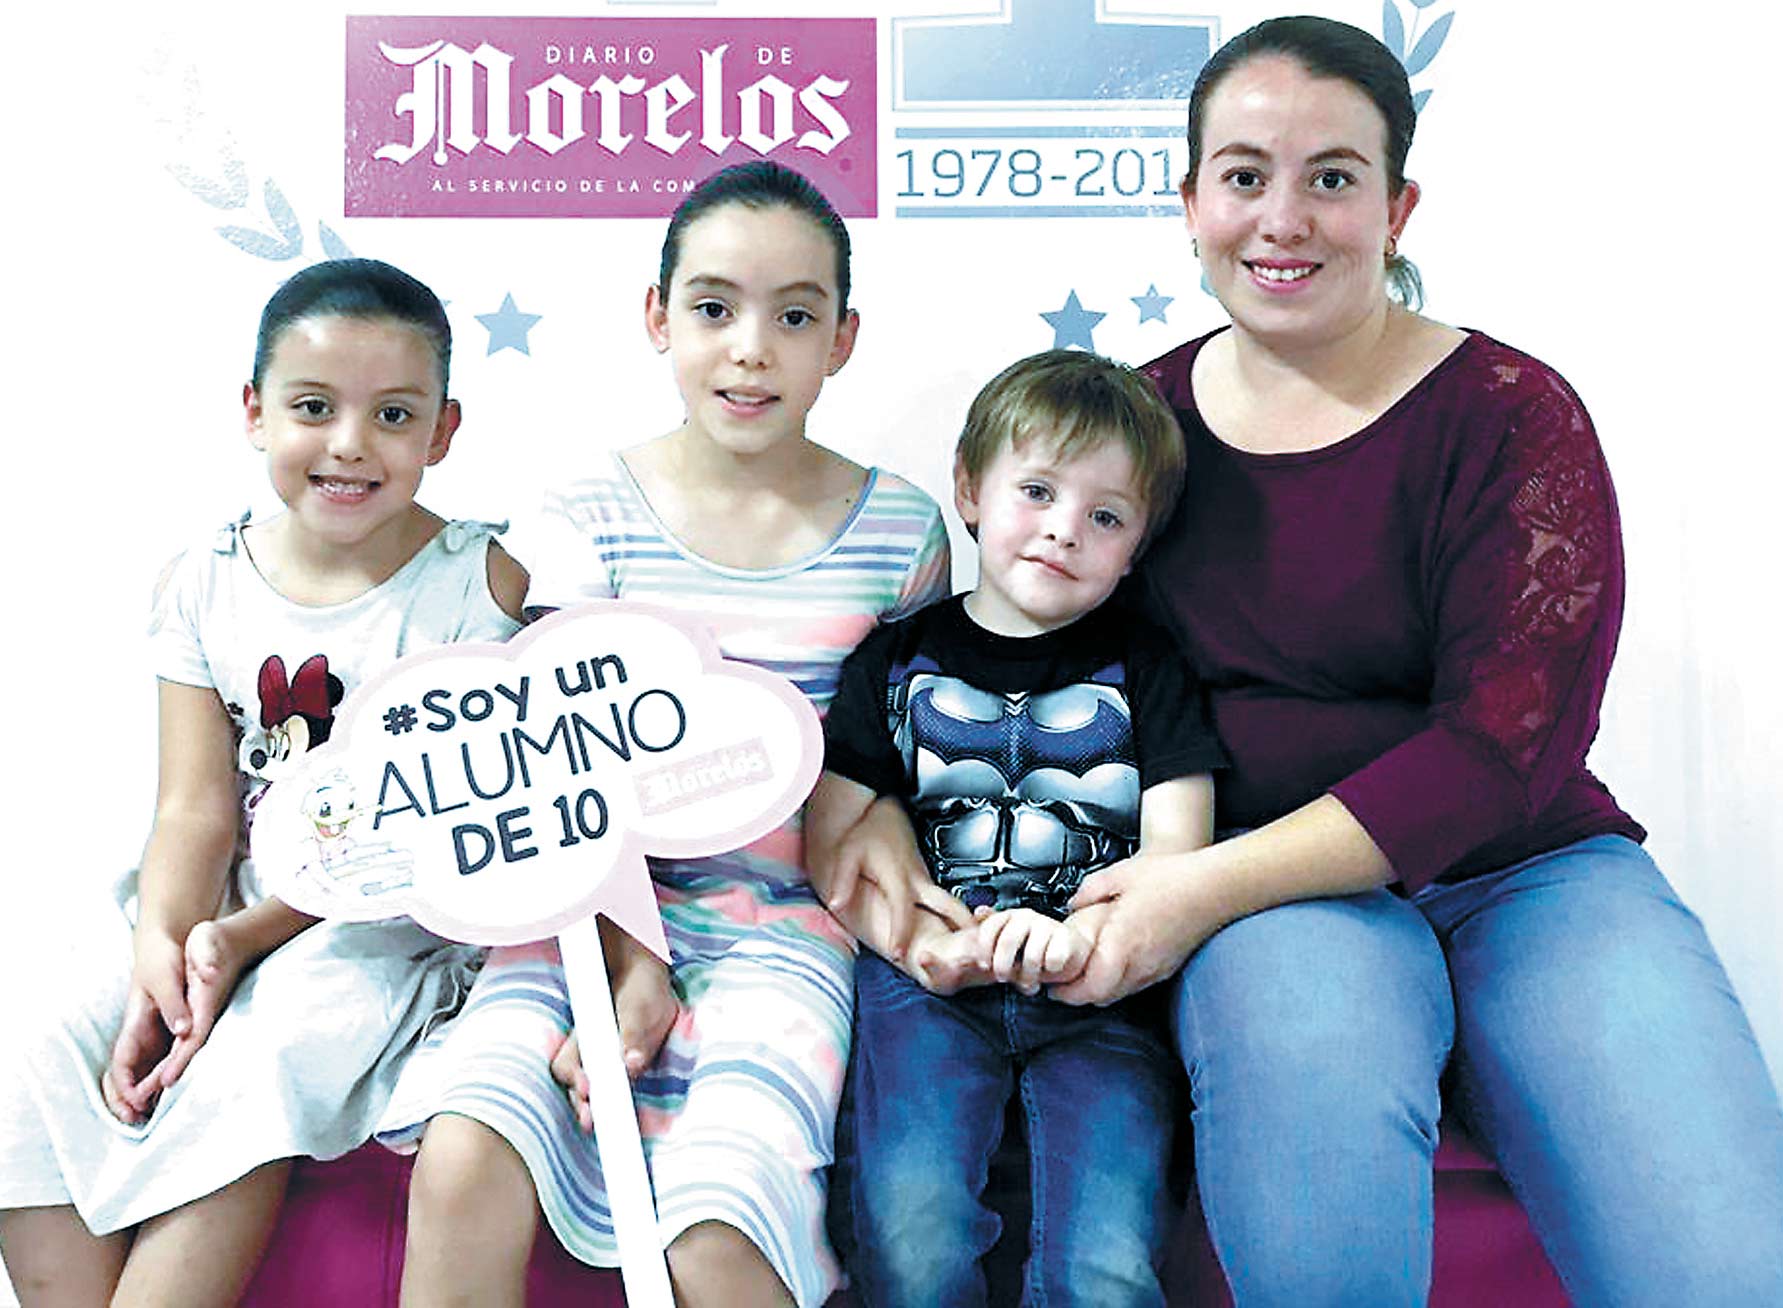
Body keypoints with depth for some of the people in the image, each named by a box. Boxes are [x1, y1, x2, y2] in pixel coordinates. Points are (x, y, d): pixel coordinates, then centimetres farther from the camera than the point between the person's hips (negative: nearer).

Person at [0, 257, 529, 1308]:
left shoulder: (477, 582, -9)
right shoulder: (208, 583, 3)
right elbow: (197, 808, -1)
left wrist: (245, 937, -19)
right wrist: (159, 948, -20)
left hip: (394, 917, -4)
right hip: (214, 909, 5)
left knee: (256, 1067, -30)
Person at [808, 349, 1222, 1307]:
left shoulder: (1143, 667, 12)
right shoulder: (900, 658, 12)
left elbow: (1176, 849, 3)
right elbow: (830, 835, 7)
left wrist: (1081, 933, -18)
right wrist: (918, 937, -13)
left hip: (1095, 989, 0)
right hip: (931, 981, 0)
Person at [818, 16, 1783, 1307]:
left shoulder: (1511, 415, -3)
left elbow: (1506, 743, -12)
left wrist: (1214, 884, -20)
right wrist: (883, 806, -6)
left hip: (1524, 871, -1)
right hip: (1272, 901, 1)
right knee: (1315, 1111, -35)